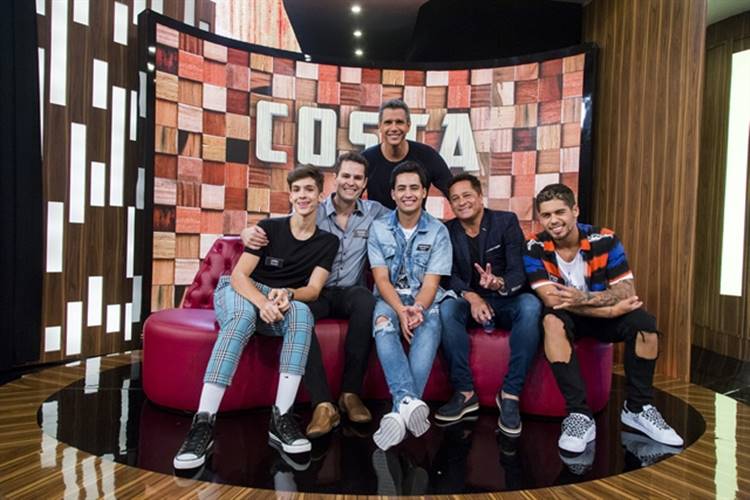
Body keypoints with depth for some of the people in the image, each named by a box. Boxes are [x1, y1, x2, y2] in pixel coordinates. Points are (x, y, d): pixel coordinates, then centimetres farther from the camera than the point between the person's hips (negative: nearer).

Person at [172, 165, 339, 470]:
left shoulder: (327, 242, 2)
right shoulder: (269, 228, -4)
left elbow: (313, 290, -5)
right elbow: (239, 275, -11)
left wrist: (287, 294, -29)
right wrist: (262, 302, -32)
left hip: (283, 302, 1)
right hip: (238, 293, -1)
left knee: (302, 312, -34)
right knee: (244, 315, -38)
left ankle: (281, 417, -37)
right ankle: (203, 422, -42)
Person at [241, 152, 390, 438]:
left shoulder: (373, 212, 6)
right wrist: (249, 232, -23)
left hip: (350, 292, 1)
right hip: (316, 291, 0)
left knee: (366, 302, -35)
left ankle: (350, 392, -21)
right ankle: (323, 404, -32)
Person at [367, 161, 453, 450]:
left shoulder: (438, 231, 1)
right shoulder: (378, 228, 3)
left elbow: (431, 282, -5)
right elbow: (381, 279, -5)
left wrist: (417, 310, -26)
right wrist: (401, 311, -23)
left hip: (425, 300, 0)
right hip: (390, 298, 1)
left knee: (428, 331, -34)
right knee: (383, 325, -34)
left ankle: (400, 410, -40)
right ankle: (410, 401, -46)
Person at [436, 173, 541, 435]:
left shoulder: (506, 221, -3)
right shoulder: (447, 231, 3)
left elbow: (519, 271, -12)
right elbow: (449, 275, -4)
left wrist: (500, 284, -36)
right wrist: (471, 297, -25)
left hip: (506, 300, -1)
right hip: (469, 300, 1)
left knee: (531, 305, -34)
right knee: (446, 307, -32)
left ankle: (510, 394, -25)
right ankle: (465, 392, -21)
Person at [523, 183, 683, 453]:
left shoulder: (605, 240, -13)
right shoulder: (534, 248, -17)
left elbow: (627, 292, -17)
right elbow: (551, 300, -25)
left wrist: (585, 298, -36)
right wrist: (612, 308, -29)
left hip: (602, 317, 2)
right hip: (565, 317, -2)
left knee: (643, 322, -25)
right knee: (552, 320, -35)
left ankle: (638, 407, -6)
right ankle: (579, 414, -32)